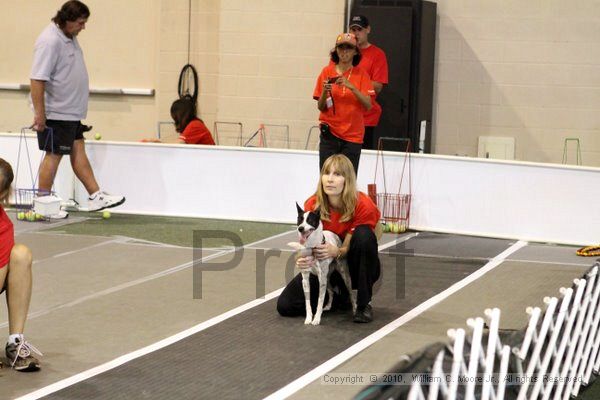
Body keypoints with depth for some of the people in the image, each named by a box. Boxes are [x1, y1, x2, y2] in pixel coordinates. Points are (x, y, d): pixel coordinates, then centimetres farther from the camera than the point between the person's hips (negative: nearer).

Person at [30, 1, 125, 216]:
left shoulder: (69, 38, 11)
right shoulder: (50, 41, -21)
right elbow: (37, 79, -25)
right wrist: (39, 114, -26)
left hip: (70, 111, 10)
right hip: (55, 113, -10)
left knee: (78, 150, 11)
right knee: (54, 155, -2)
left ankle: (96, 197, 14)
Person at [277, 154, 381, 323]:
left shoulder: (363, 206, -23)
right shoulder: (312, 205, -15)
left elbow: (348, 248, -20)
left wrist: (336, 251, -44)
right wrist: (304, 257, -38)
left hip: (356, 268, -3)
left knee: (363, 235, -35)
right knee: (285, 305, -17)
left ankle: (364, 303, -20)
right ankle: (342, 296, 9)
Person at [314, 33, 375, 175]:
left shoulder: (361, 75, 4)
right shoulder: (327, 72, 5)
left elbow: (368, 105, -7)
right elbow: (320, 107, 6)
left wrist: (351, 87, -19)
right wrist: (325, 91, -14)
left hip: (353, 135, 0)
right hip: (329, 133, 0)